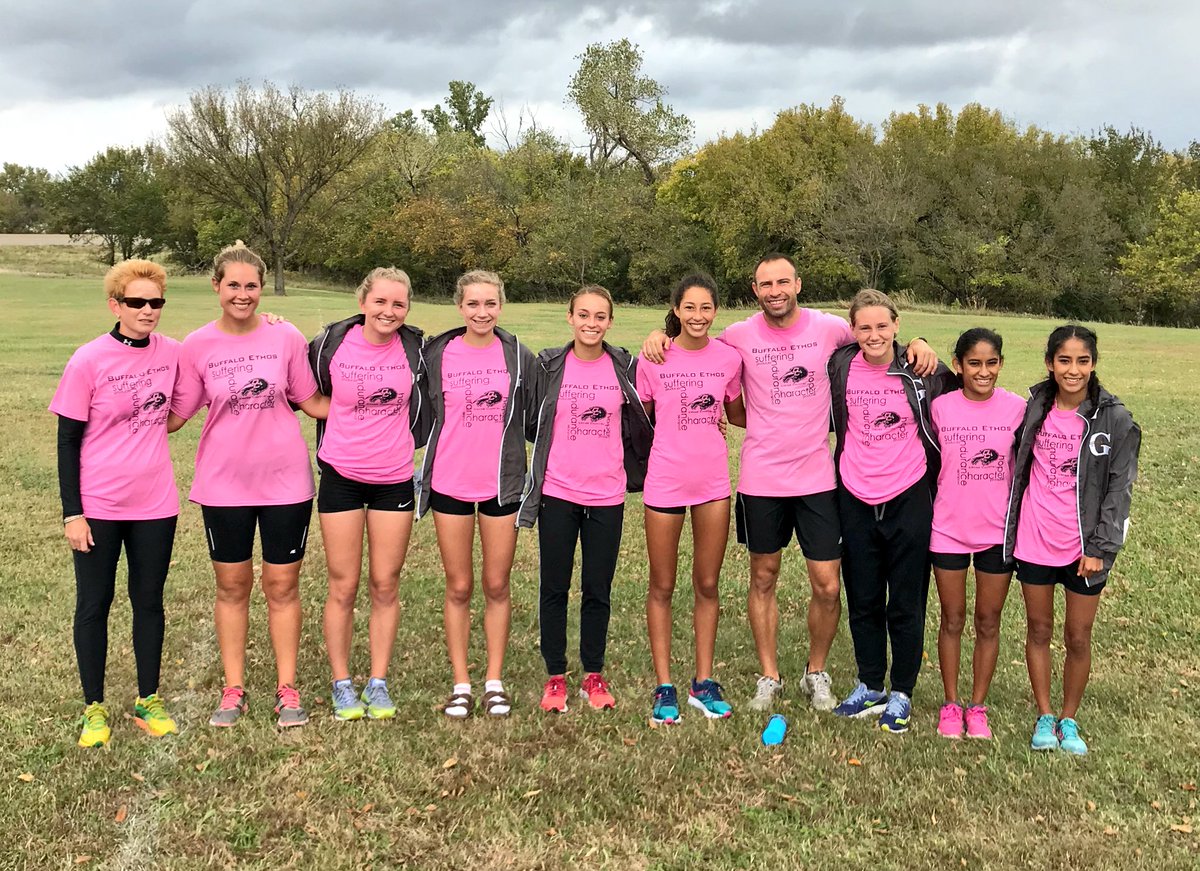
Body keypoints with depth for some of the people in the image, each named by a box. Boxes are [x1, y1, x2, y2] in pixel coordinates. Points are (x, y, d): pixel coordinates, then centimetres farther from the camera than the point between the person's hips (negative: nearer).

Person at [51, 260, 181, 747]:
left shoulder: (173, 353, -1)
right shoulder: (88, 361, -11)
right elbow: (68, 439, -7)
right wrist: (72, 511, -9)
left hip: (155, 505, 3)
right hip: (99, 507, -3)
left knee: (149, 601, 13)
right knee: (94, 604, 8)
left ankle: (148, 701, 27)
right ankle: (94, 708, 23)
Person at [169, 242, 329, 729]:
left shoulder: (287, 338, -3)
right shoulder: (197, 346, -3)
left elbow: (313, 403, 5)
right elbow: (175, 415, 3)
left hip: (285, 479, 0)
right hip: (223, 483, 1)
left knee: (282, 584, 6)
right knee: (232, 586, 11)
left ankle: (287, 690, 18)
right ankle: (233, 689, 24)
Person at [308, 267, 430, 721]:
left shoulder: (415, 347, -3)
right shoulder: (331, 343, -7)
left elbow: (422, 403, 13)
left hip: (395, 479, 1)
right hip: (341, 477, -1)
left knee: (385, 586, 8)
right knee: (343, 587, 5)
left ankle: (378, 683, 20)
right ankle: (342, 685, 19)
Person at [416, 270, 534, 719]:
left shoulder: (518, 356, 1)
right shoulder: (437, 354, 0)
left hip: (502, 482, 0)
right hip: (450, 483, 0)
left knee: (497, 586, 7)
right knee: (459, 587, 7)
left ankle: (494, 682, 19)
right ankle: (460, 684, 17)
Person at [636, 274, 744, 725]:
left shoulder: (729, 359, -1)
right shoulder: (654, 359, -5)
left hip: (713, 481, 2)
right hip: (665, 481, -2)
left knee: (707, 585, 10)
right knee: (662, 586, 7)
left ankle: (704, 683, 23)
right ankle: (664, 688, 17)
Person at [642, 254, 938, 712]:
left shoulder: (828, 328, -2)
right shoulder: (739, 336, -3)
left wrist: (916, 343, -4)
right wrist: (660, 336, -6)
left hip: (816, 477, 0)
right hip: (760, 480, 0)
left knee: (827, 586, 2)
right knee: (763, 578, 12)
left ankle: (816, 674, 26)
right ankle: (769, 677, 28)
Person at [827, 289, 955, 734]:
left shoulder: (922, 372, -7)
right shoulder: (839, 368, -2)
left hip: (909, 499, -2)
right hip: (856, 500, 2)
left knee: (906, 604, 6)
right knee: (862, 601, 12)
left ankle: (901, 694, 21)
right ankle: (870, 687, 28)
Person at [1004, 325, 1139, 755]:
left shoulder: (1115, 419, -8)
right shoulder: (1032, 410, -1)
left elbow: (1119, 487, -7)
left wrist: (1100, 547, -11)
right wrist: (1011, 528, 5)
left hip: (1085, 545, -2)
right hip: (1034, 541, 2)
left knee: (1078, 637, 8)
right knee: (1038, 629, 13)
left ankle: (1069, 720, 27)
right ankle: (1044, 716, 28)